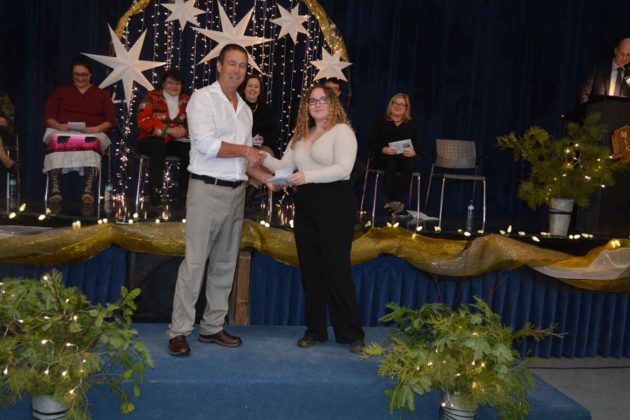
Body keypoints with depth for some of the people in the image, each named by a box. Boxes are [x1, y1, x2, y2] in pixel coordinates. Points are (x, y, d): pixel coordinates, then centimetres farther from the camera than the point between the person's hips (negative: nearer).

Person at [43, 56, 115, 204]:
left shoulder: (102, 94, 22)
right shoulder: (60, 91, 23)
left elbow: (110, 119, 10)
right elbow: (48, 116, 13)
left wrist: (96, 128, -11)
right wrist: (58, 125, -10)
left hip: (92, 134, -1)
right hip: (62, 131, 1)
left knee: (92, 142, -40)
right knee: (56, 140, -38)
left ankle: (88, 190, -56)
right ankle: (55, 189, -48)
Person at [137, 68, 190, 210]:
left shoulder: (186, 101, 8)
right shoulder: (152, 97, -3)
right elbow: (143, 121, -16)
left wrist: (184, 131, -21)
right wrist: (169, 130, -23)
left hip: (174, 142, 3)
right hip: (151, 141, -3)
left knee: (189, 148, -28)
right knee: (158, 145, -37)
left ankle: (184, 192, -17)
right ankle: (155, 191, -34)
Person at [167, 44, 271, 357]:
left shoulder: (244, 109, 18)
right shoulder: (203, 98, -4)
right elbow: (206, 144, -16)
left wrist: (266, 177, 6)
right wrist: (244, 150, -9)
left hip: (236, 191, 7)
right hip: (207, 189, -7)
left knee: (225, 262, 9)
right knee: (195, 261, -8)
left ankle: (213, 326, 19)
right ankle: (179, 331, 0)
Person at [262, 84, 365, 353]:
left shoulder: (342, 131, -4)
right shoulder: (300, 135, 16)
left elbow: (343, 168, -17)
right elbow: (284, 167, 12)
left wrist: (308, 176, -25)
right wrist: (264, 157, -6)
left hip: (335, 206, -7)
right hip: (305, 206, 7)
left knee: (337, 270, -4)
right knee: (309, 270, 10)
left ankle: (351, 333, 9)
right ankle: (315, 329, 21)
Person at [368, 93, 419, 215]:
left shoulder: (411, 124, 20)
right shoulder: (381, 122, 14)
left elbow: (417, 144, 10)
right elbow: (372, 142, 3)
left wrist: (413, 152, -15)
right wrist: (384, 149, -17)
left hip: (405, 157, 2)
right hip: (384, 156, -1)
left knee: (410, 164, -33)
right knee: (391, 163, -36)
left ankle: (394, 201, -37)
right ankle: (395, 202, -39)